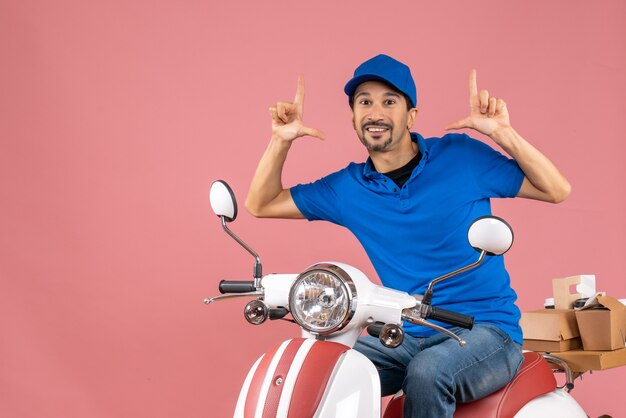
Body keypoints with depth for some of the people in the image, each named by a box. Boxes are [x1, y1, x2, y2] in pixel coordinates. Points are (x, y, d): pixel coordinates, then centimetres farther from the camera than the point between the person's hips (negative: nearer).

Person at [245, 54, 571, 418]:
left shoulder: (461, 156, -3)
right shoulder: (348, 188, 6)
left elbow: (557, 190, -5)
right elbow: (260, 204, 12)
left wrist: (502, 132, -18)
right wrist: (282, 139, -2)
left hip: (485, 331, -3)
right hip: (404, 338, 4)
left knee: (426, 373, -35)